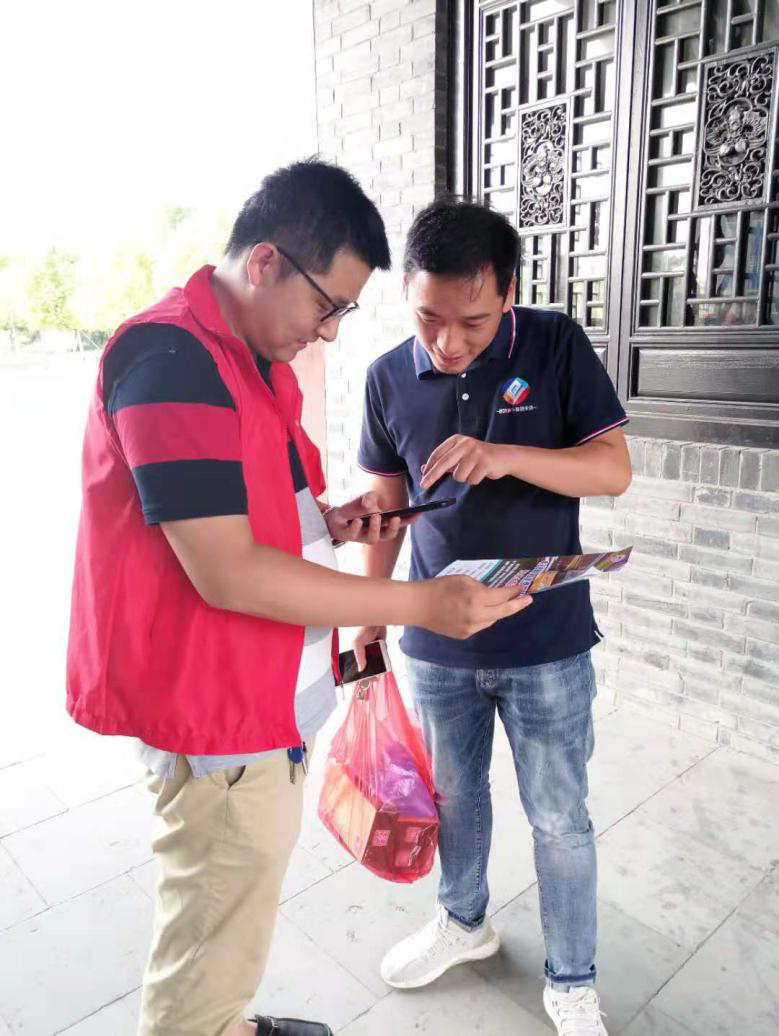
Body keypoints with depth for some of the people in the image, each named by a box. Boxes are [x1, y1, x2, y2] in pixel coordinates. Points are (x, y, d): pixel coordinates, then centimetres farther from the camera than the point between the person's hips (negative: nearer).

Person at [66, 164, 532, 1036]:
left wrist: (327, 522, 2)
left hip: (269, 695, 10)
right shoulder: (173, 356, -21)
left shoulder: (255, 357, 12)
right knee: (210, 950, 10)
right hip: (218, 712, -10)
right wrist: (421, 604, -23)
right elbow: (225, 572, -26)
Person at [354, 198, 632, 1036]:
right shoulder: (389, 378, -4)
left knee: (559, 820, 13)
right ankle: (463, 921, 49)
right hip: (436, 643, 3)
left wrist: (506, 455, -29)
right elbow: (386, 503, 5)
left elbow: (614, 469, -12)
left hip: (546, 644, -2)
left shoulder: (556, 347, -10)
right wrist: (370, 612, 8)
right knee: (454, 796, 22)